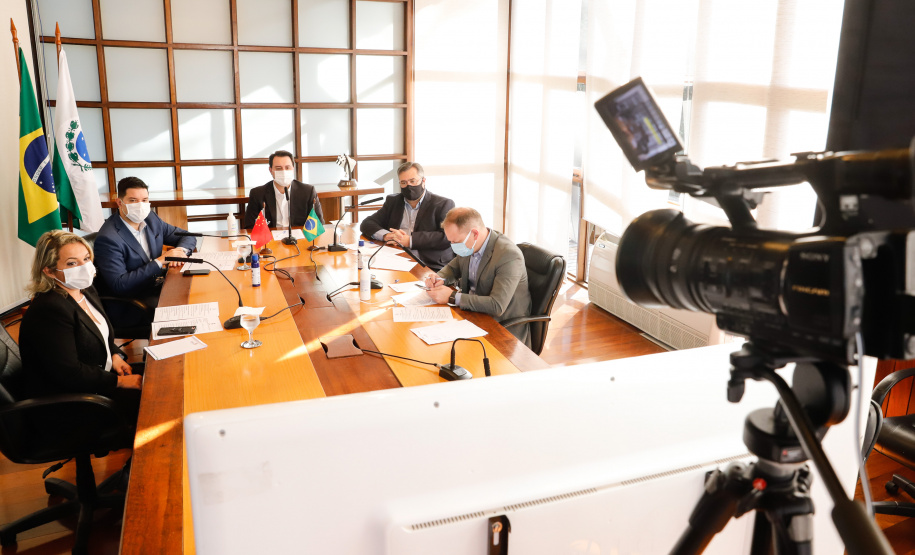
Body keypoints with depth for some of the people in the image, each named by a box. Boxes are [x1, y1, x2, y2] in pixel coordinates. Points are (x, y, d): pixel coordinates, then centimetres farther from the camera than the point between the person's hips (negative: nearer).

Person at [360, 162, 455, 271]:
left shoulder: (443, 204, 3)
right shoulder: (393, 201, 20)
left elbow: (447, 237, -11)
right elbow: (367, 224, 15)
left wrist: (410, 241, -16)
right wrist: (385, 235, -8)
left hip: (430, 267, -4)